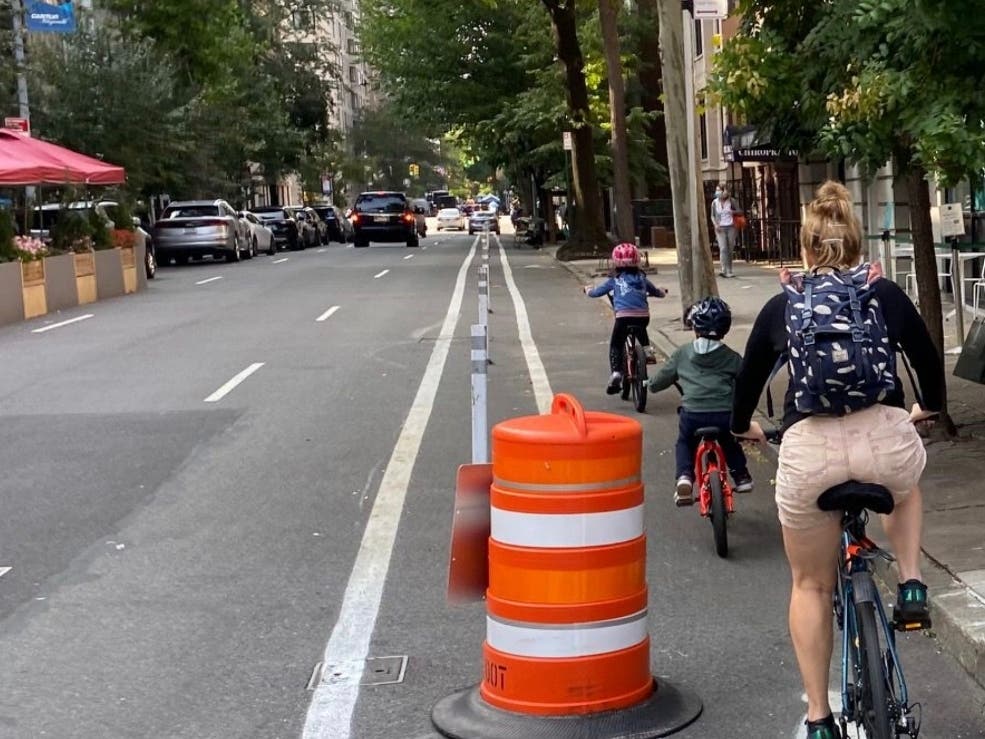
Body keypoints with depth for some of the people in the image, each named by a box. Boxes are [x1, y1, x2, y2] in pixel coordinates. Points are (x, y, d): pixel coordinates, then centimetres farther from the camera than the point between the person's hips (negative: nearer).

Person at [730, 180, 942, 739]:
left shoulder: (781, 306, 16)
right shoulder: (887, 294, 15)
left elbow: (750, 376, 27)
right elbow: (929, 362, 27)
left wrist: (743, 426, 48)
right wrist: (927, 409, 48)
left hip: (808, 447, 0)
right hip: (885, 437, 0)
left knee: (811, 585, 20)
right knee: (905, 484, 40)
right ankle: (912, 586, 21)